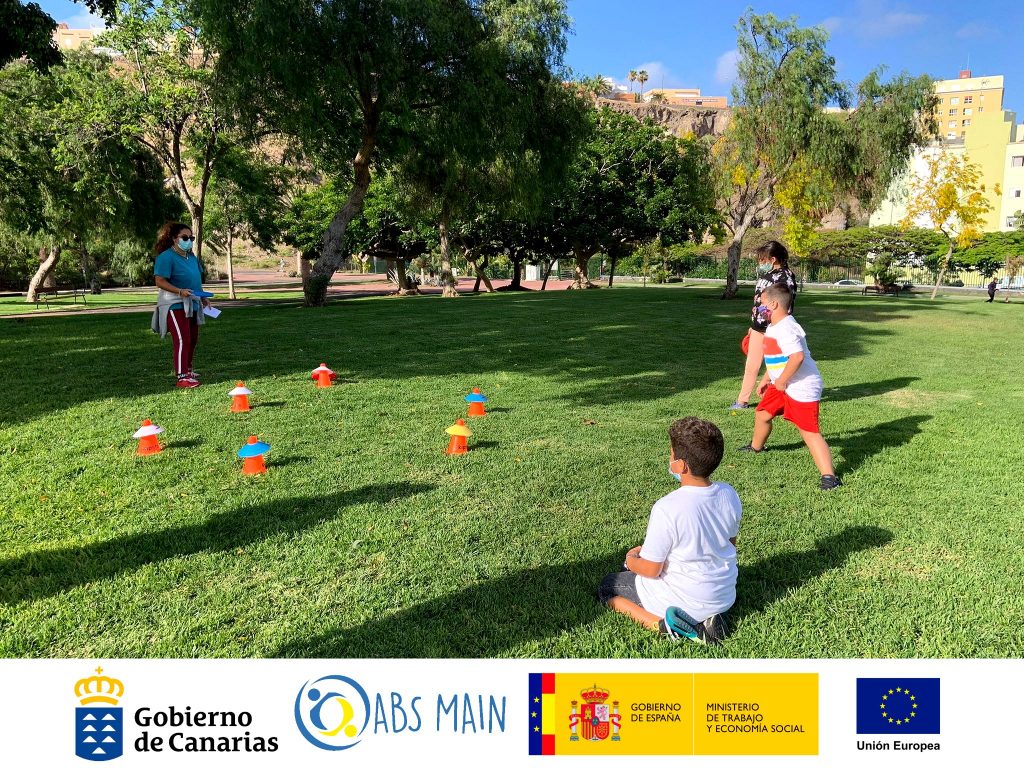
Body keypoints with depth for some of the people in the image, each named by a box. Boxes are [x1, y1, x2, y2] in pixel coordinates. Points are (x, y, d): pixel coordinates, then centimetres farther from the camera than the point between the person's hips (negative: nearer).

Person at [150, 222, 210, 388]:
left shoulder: (191, 257, 13)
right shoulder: (166, 257, -13)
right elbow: (160, 281, -19)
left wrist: (203, 297, 15)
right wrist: (180, 291, -30)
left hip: (192, 304, 9)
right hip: (175, 305, -9)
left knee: (193, 339, 17)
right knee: (182, 340, -14)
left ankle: (188, 370, 33)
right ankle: (182, 377, -13)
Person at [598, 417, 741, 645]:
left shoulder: (667, 508, -29)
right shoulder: (729, 495, -10)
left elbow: (650, 570, -20)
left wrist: (631, 559, 3)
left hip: (685, 602, -6)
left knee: (607, 587, 15)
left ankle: (665, 624, -7)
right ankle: (704, 619, 7)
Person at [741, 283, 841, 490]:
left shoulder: (785, 328, -23)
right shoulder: (774, 327, 12)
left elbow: (797, 356, -35)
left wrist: (781, 381, -24)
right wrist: (766, 379, 28)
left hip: (802, 388, -10)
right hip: (781, 386, 10)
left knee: (810, 432, -12)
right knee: (762, 414, 22)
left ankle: (829, 477, -13)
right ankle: (756, 447, 47)